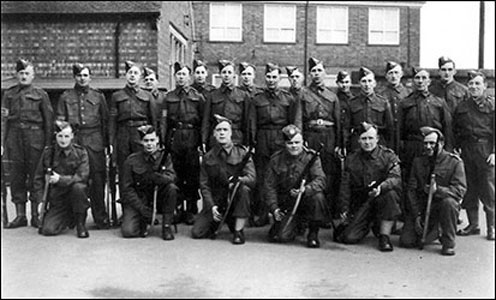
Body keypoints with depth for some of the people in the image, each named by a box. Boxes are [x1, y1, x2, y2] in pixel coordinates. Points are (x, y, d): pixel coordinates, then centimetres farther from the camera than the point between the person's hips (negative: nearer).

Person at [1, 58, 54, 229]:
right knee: (17, 176, 3)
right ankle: (20, 215, 11)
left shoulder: (40, 94, 5)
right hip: (14, 137, 2)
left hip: (35, 137, -2)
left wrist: (48, 143, -4)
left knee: (35, 175, 0)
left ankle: (35, 214, 9)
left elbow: (49, 120, 2)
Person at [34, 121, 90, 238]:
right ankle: (69, 219, 20)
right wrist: (41, 201, -1)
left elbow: (82, 177, -16)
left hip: (75, 196, -2)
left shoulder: (80, 152, -5)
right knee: (47, 230, -16)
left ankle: (81, 223, -13)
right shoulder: (48, 153, 1)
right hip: (57, 200, 2)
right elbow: (38, 178, 7)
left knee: (78, 187, -36)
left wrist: (60, 179, -26)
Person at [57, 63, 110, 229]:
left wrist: (107, 142, 5)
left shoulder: (98, 96, 13)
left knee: (98, 178, -5)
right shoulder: (66, 97, 13)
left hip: (95, 141, 0)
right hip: (73, 140, 0)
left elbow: (105, 120, 11)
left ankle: (100, 217, 2)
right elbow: (60, 121, 10)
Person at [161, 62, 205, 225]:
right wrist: (164, 140, -1)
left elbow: (204, 120, 3)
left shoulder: (197, 97, 7)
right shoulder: (169, 97, 12)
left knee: (192, 176, 0)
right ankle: (178, 209, 14)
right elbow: (164, 120, 8)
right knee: (176, 175, 5)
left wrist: (203, 141, -5)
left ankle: (191, 211, 7)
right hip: (174, 140, 2)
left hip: (192, 139, -2)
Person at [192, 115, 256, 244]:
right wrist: (211, 206, -12)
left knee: (244, 188, -35)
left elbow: (252, 178, -14)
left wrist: (237, 180, -34)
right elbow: (204, 185, 2)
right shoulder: (208, 157, 4)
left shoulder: (242, 153, -2)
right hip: (215, 201, 2)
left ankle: (238, 230, -21)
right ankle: (217, 223, 22)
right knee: (197, 233, -13)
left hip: (235, 200, -2)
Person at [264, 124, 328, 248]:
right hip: (286, 205, 1)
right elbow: (269, 186, 0)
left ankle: (313, 234, -9)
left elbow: (320, 180, -19)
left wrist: (305, 189, -39)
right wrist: (274, 209, -12)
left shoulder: (311, 157, -6)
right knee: (282, 236, -17)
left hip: (306, 200, -1)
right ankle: (296, 225, 23)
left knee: (317, 197, -35)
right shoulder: (276, 159, -1)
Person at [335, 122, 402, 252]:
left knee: (390, 194, -36)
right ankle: (369, 225, 20)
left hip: (382, 200, -1)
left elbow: (396, 179, -18)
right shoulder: (351, 160, 7)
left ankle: (384, 236, -19)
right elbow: (345, 186, 8)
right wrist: (344, 209, -2)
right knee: (349, 237, -16)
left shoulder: (388, 156, -2)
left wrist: (380, 187, -39)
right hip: (361, 204, 2)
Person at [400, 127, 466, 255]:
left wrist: (438, 190, -32)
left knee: (449, 202, -39)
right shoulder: (418, 161, 5)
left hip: (442, 205, -3)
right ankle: (433, 232, 21)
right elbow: (411, 189, 3)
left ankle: (448, 243, -18)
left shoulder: (454, 162, -5)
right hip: (421, 206, 3)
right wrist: (417, 215, -7)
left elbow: (460, 189, -14)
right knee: (406, 241, -12)